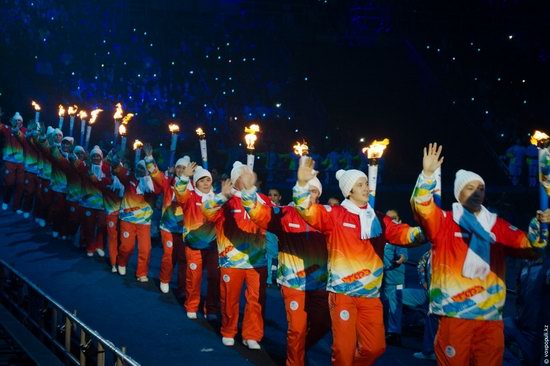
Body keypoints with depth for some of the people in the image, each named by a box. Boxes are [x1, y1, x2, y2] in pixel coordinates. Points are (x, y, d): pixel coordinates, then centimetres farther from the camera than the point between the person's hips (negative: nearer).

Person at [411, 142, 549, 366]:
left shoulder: (497, 225, 14)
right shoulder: (444, 222, 3)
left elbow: (526, 245, 8)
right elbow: (422, 207, -14)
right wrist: (428, 174, -27)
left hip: (491, 316, 4)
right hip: (454, 314, -3)